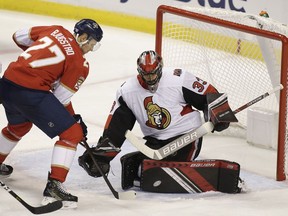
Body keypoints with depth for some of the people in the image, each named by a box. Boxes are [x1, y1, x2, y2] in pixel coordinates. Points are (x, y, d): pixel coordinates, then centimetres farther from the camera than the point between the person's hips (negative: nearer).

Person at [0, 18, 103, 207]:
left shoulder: (56, 31, 14)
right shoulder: (80, 64, -3)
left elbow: (19, 37, 22)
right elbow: (61, 98, -2)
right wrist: (75, 118, 11)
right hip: (30, 92, -8)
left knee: (19, 125, 37)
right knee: (71, 133, -3)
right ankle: (54, 185, -13)